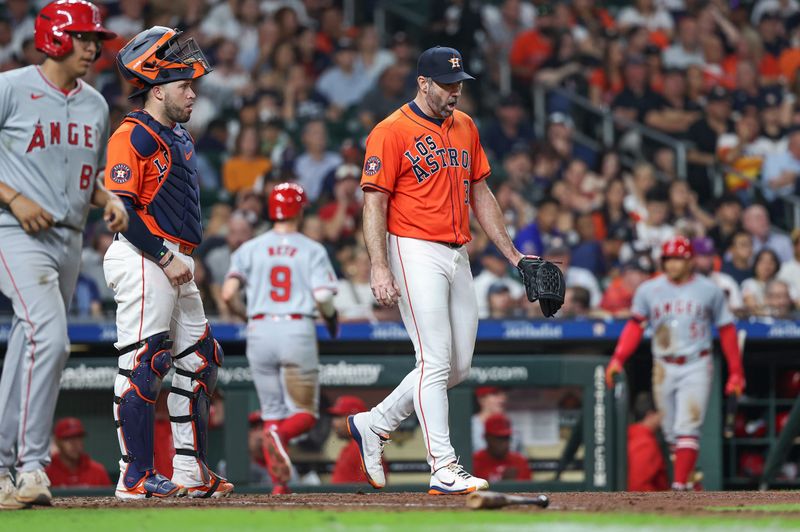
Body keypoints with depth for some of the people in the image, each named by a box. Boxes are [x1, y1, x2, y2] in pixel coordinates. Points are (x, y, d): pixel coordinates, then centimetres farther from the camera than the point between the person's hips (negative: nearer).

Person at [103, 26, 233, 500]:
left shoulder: (179, 136, 18)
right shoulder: (133, 136, -11)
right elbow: (121, 208, -18)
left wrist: (187, 258, 15)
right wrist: (165, 257, -19)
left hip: (174, 262, 10)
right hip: (143, 261, -10)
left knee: (198, 361, 12)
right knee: (143, 366, -10)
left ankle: (191, 472, 18)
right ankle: (136, 478, -9)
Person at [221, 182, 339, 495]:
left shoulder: (250, 249, 7)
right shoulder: (313, 250, 3)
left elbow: (228, 294, -3)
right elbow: (322, 298, -9)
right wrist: (332, 317, 13)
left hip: (259, 331, 2)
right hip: (298, 331, -2)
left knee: (272, 411, 12)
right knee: (305, 414, 7)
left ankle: (279, 485, 1)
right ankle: (281, 434, -28)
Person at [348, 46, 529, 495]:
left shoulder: (466, 128, 14)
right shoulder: (392, 132, -9)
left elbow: (480, 193, 20)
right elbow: (375, 203, -12)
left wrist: (511, 253, 15)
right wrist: (380, 268, -21)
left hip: (458, 255, 8)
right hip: (416, 253, -8)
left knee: (459, 366, 8)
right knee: (436, 362, -11)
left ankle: (374, 425, 22)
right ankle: (445, 470, -9)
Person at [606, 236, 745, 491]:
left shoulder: (709, 290, 3)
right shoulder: (649, 290, 5)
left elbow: (726, 329, 7)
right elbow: (635, 326, 0)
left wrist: (735, 372, 4)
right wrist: (618, 359, -15)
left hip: (696, 367, -3)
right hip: (664, 368, 3)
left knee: (687, 427, -15)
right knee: (670, 430, 7)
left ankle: (680, 483, -22)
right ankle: (686, 474, 20)